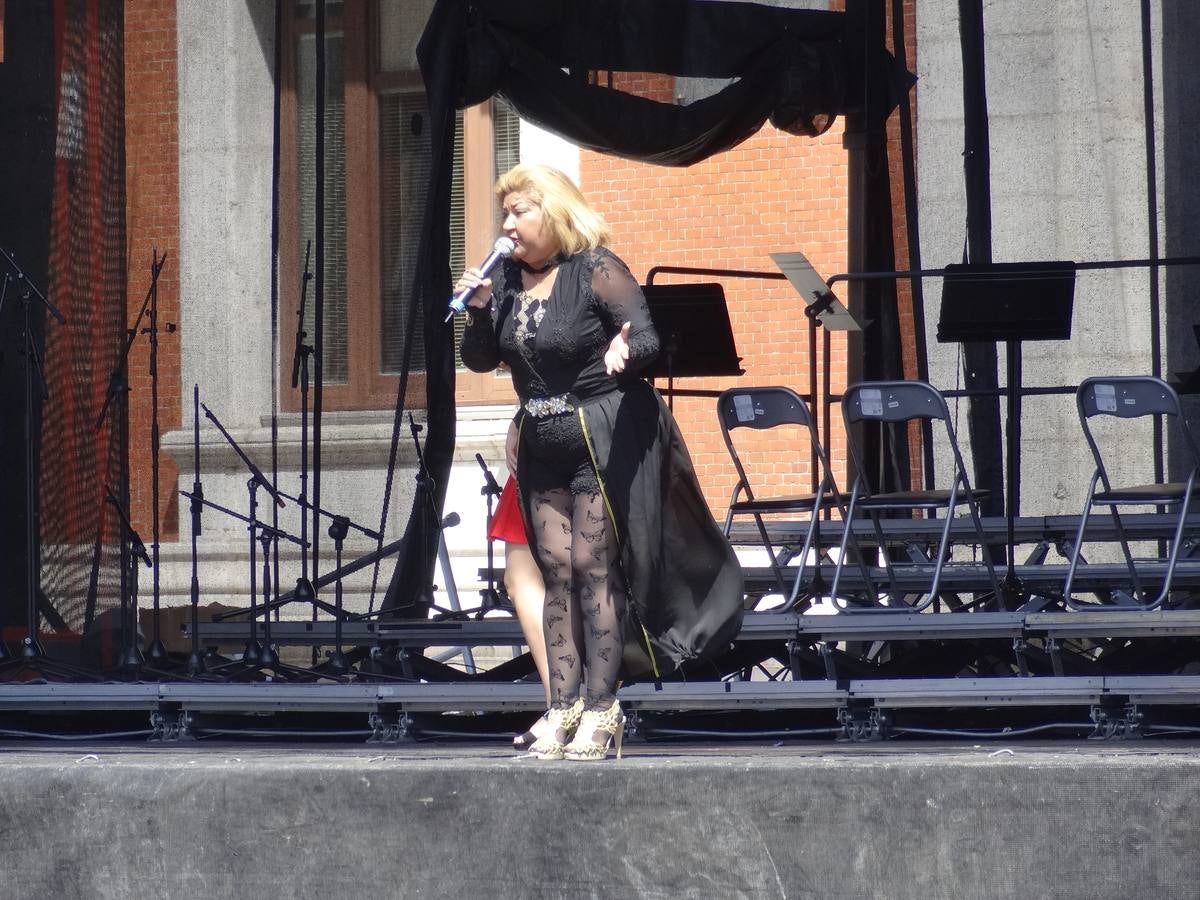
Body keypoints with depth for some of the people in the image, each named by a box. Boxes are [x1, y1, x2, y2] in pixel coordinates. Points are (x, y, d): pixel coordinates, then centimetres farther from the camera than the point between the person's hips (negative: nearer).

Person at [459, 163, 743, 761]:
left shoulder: (597, 270, -12)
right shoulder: (507, 279, 7)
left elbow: (647, 338, -16)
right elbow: (480, 360, 8)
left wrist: (625, 349, -38)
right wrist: (479, 310, -10)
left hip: (603, 436, -7)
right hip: (542, 443, 7)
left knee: (594, 565, -9)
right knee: (555, 570, 4)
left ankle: (601, 711, -6)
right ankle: (563, 710, 5)